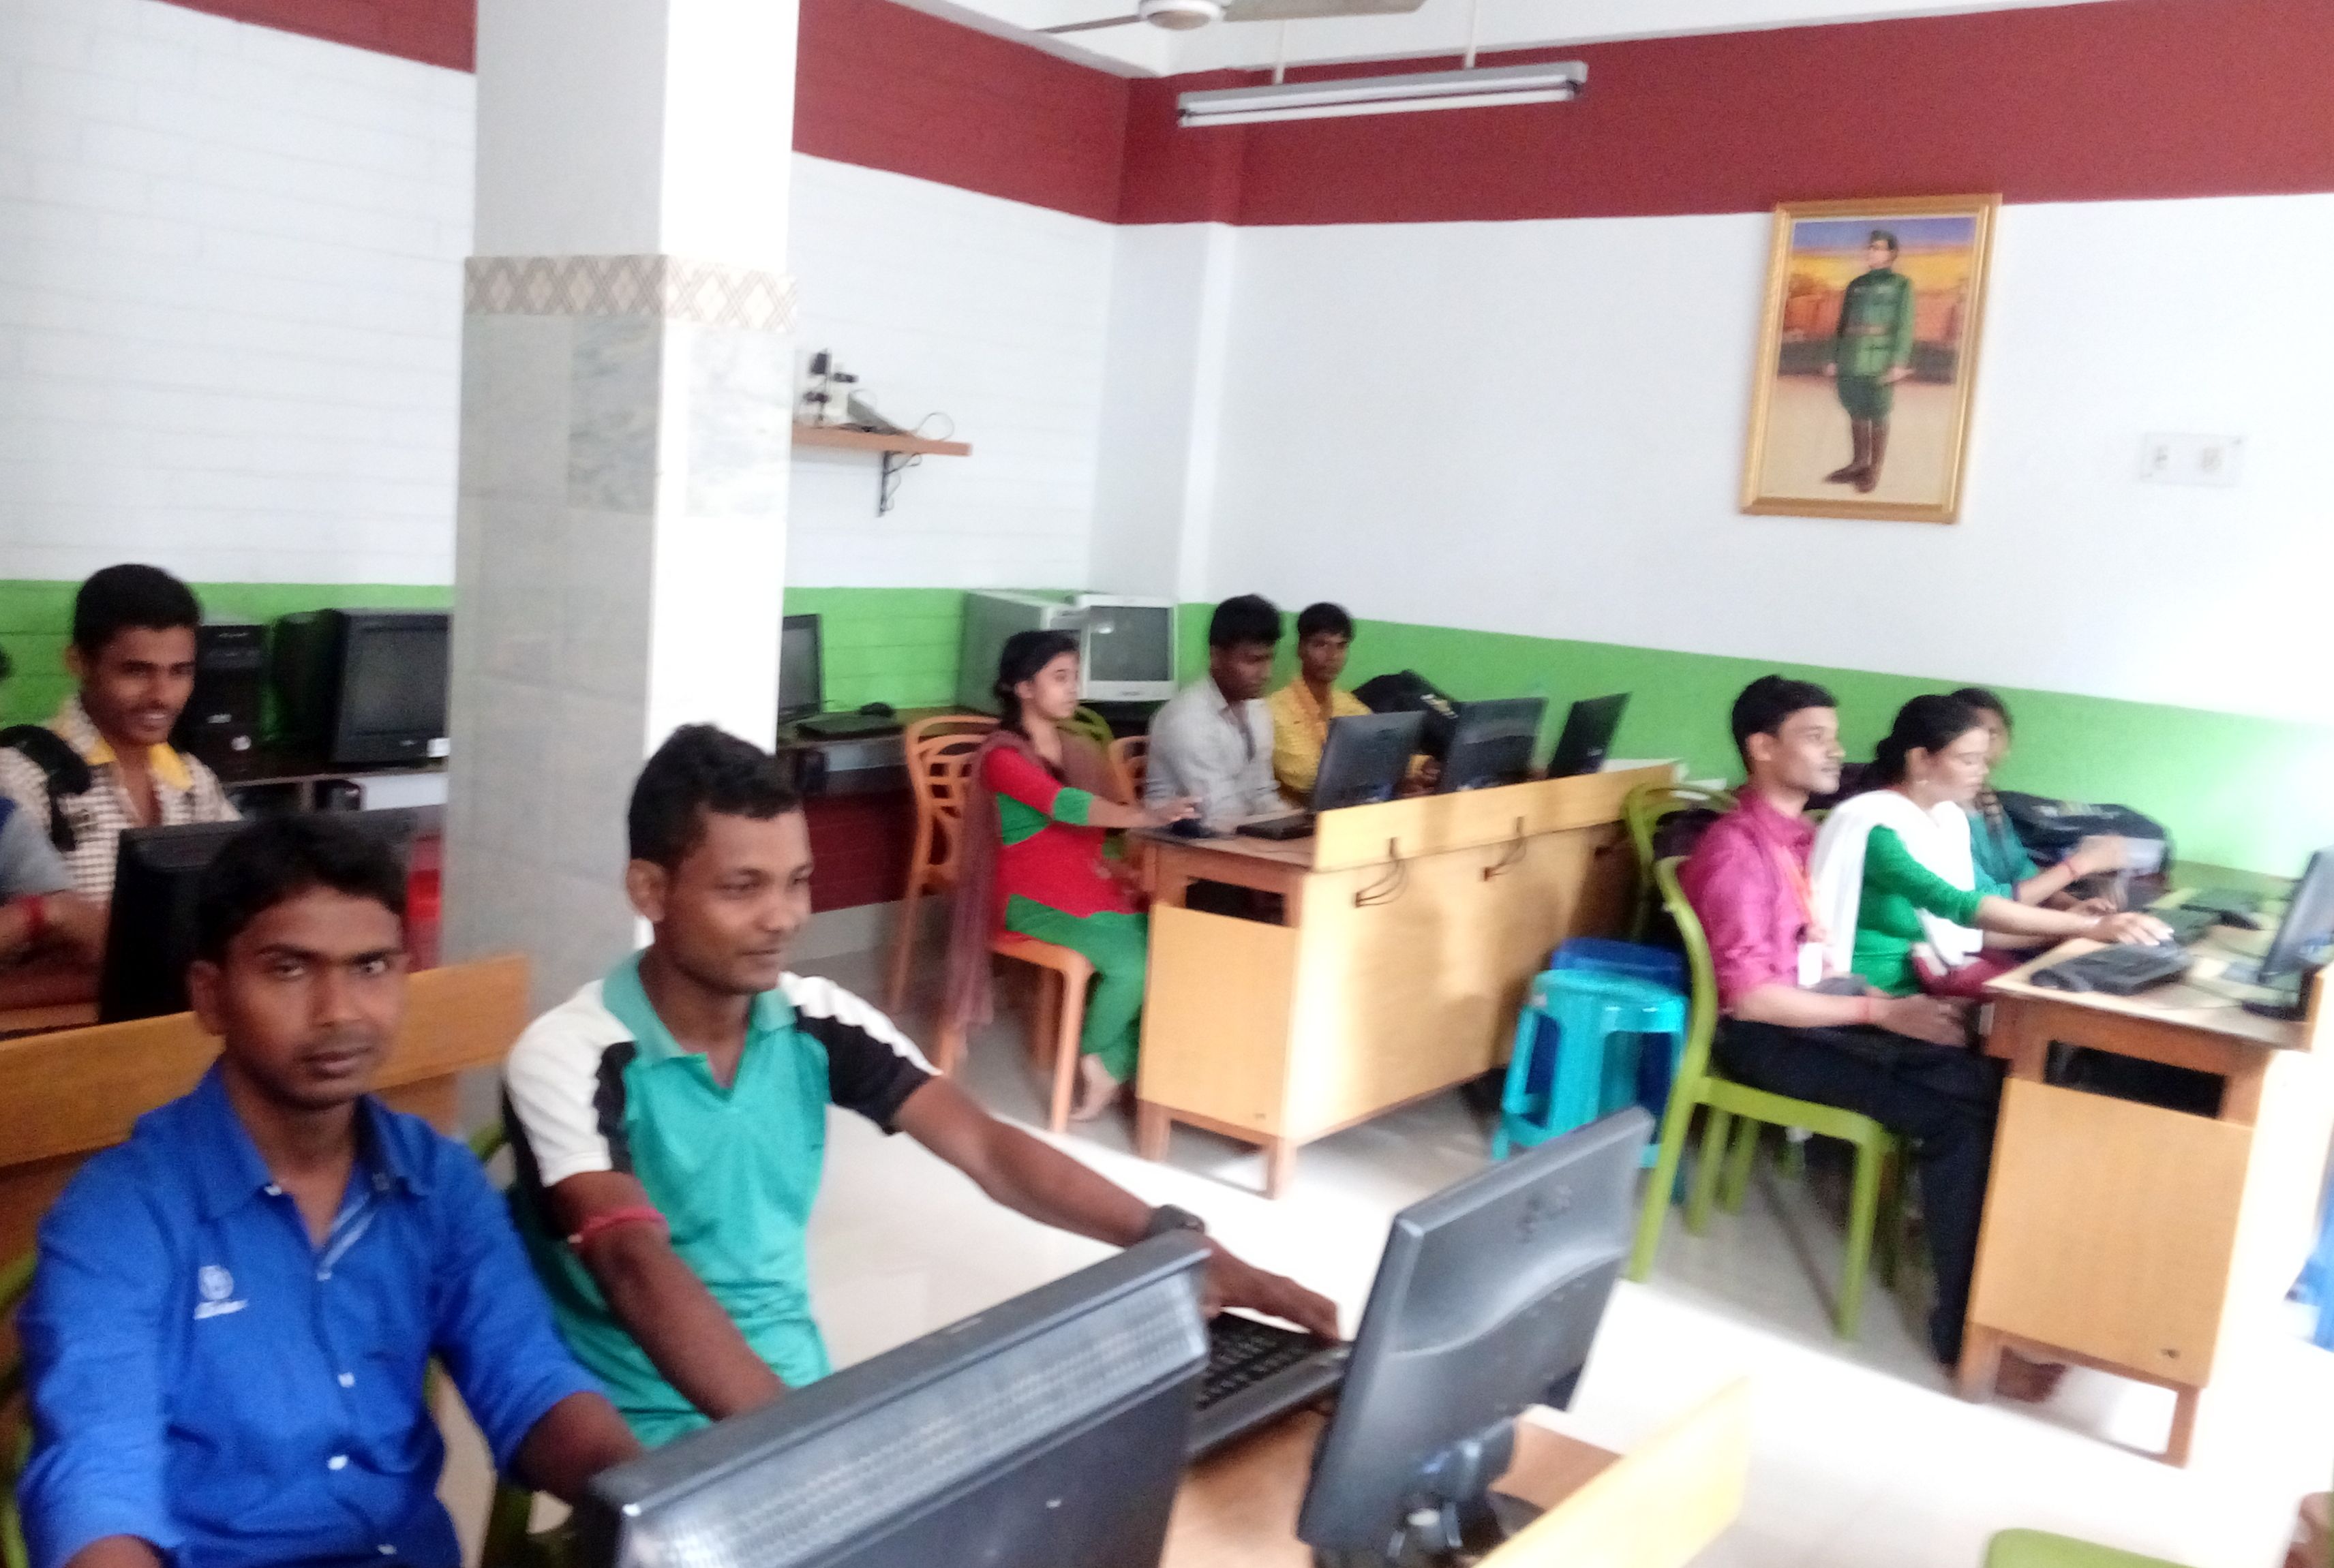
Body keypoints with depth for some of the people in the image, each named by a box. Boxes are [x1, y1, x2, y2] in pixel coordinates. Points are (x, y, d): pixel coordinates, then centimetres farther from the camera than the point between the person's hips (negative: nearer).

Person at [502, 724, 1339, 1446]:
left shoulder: (818, 1022, -2)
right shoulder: (570, 1059, -16)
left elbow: (987, 1148, -9)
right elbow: (638, 1270, -29)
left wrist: (1178, 1242, -24)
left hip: (802, 1396, 5)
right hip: (644, 1438, -5)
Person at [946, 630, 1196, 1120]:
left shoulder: (1079, 749, 15)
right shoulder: (1002, 756, -9)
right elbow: (1064, 805, -26)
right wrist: (1147, 816, -38)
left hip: (1093, 884, 6)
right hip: (1035, 895, -6)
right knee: (1132, 962, -28)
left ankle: (1114, 1064, -5)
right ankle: (1096, 1057, 0)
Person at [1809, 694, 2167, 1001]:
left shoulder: (1950, 817, 9)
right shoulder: (1871, 824, -18)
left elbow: (1962, 925, 9)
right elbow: (1957, 905, -27)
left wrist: (2068, 925, -3)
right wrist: (2089, 926, -27)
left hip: (1933, 969, 8)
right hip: (1878, 990, -8)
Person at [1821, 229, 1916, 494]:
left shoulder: (1901, 285, 3)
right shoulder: (1855, 286, 17)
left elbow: (1905, 326, -4)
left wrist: (1899, 363, -13)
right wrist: (1834, 359, 11)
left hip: (1880, 361, -5)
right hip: (1851, 360, 5)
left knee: (1878, 415, -3)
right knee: (1856, 412, 9)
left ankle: (1874, 472, 2)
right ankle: (1859, 463, 20)